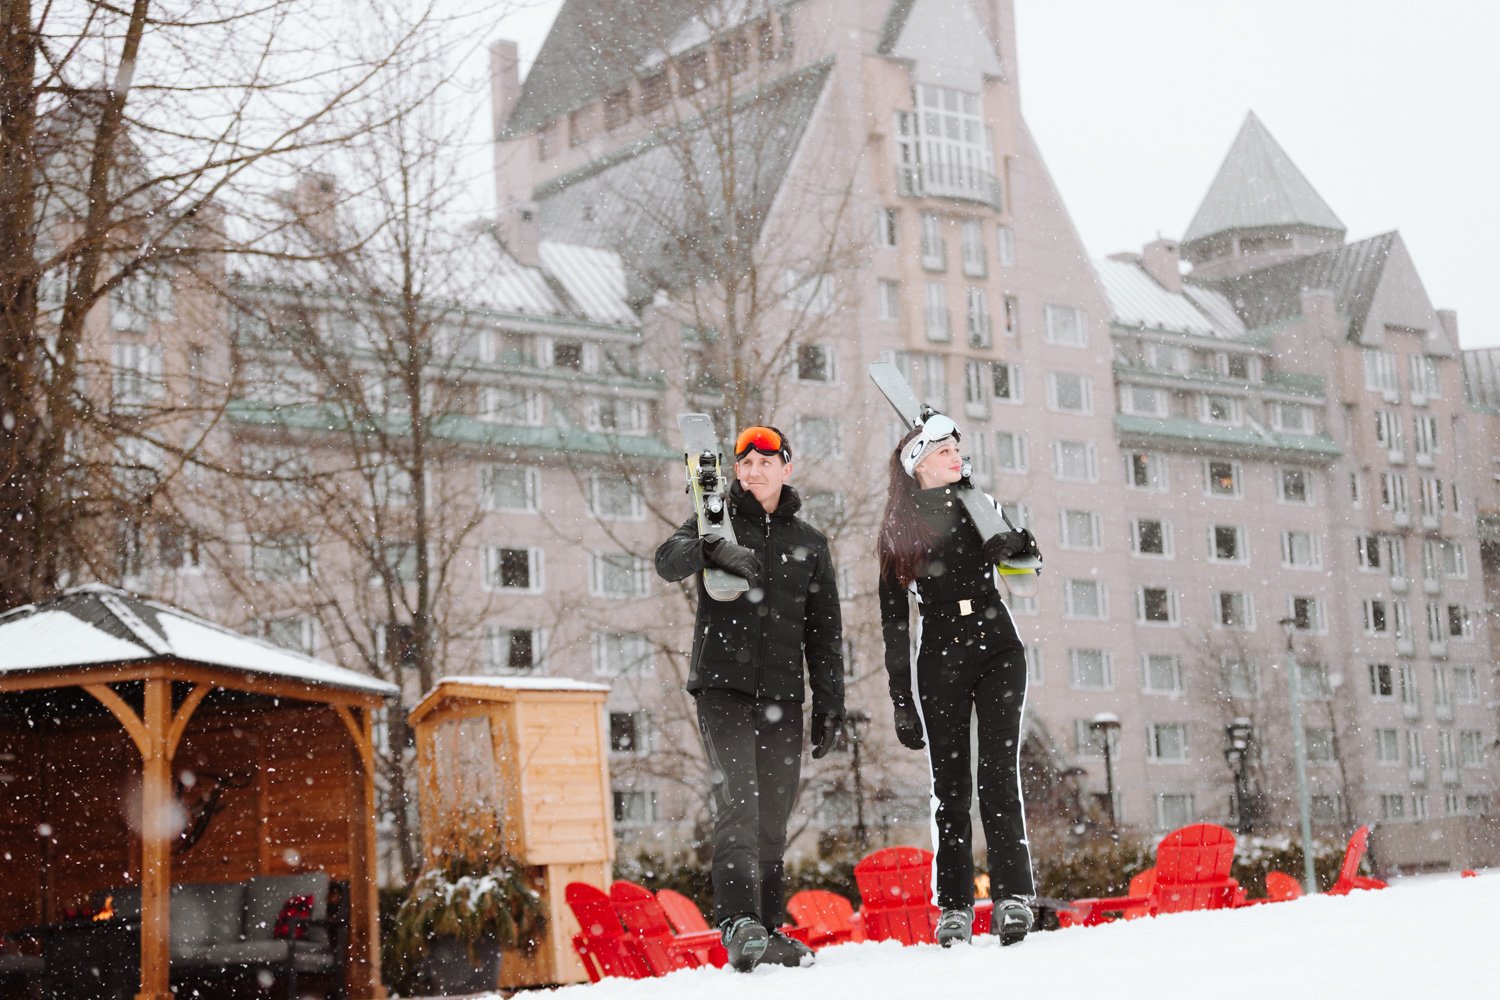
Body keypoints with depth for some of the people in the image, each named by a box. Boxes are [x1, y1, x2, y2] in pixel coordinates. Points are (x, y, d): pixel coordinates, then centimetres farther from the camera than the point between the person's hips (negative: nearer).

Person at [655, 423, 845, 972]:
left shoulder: (809, 542, 15)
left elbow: (824, 632, 16)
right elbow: (669, 560, -12)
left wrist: (829, 702, 8)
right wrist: (716, 549, -33)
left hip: (782, 697, 3)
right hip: (722, 684, -3)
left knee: (773, 821, 5)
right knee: (738, 802, -19)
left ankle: (768, 931, 11)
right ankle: (739, 924, -28)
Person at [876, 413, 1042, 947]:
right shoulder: (897, 533, 9)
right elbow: (894, 622, 8)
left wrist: (1014, 543, -12)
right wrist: (901, 699, 4)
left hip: (998, 649, 0)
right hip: (939, 660, 0)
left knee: (999, 773, -10)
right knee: (949, 783, -1)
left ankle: (1013, 895, -14)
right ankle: (954, 907, 4)